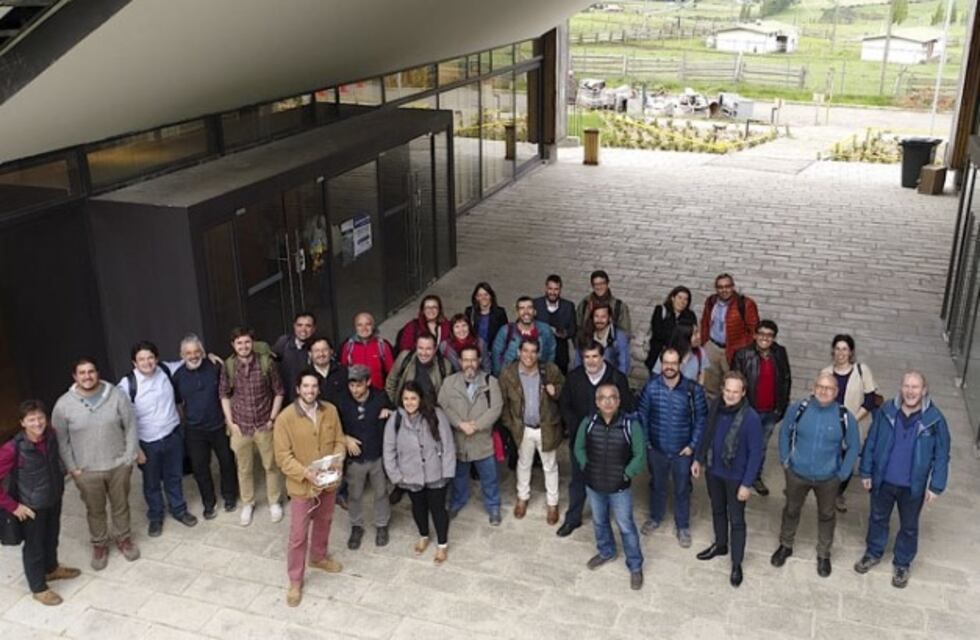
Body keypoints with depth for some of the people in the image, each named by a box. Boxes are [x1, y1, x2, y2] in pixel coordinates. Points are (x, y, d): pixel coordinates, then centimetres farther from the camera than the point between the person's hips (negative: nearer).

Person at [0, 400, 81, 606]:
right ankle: (39, 588, 34)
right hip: (32, 506, -5)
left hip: (54, 500, 5)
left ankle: (51, 569, 52)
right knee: (34, 546, 15)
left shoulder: (51, 437, -11)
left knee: (52, 537, 26)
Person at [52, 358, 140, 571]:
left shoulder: (116, 395, -11)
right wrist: (71, 467, -5)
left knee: (121, 505, 17)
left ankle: (124, 538, 40)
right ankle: (99, 544, 38)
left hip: (119, 465, 0)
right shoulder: (64, 405, -11)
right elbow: (61, 440, -3)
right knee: (95, 511, 16)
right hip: (87, 471, 0)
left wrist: (130, 456, -6)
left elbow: (130, 426, -4)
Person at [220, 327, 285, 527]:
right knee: (244, 468, 14)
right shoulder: (228, 366, -9)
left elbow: (279, 392, -3)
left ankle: (274, 502, 30)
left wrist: (272, 418, -6)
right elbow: (224, 395, 3)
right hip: (240, 425, 1)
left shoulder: (267, 362, -12)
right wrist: (230, 422, -1)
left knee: (270, 465, 11)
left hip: (264, 424, -1)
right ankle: (248, 504, 32)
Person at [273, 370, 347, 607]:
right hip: (301, 484, -4)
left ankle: (319, 557, 50)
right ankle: (295, 580, 21)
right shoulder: (285, 418, -19)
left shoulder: (330, 411, -6)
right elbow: (283, 456, -16)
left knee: (323, 522, 25)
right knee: (299, 534, 5)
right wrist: (305, 472, -28)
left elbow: (339, 440, 4)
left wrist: (338, 459, -17)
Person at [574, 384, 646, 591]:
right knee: (599, 522, 24)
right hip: (593, 485, 3)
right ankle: (605, 552, 50)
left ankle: (635, 567, 29)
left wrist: (626, 474, -12)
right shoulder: (588, 423, -11)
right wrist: (586, 467, -3)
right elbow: (579, 448, 6)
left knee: (626, 527, 10)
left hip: (619, 487, -3)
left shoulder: (631, 424, -20)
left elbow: (640, 455, -11)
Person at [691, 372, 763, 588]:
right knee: (717, 510, 25)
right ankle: (720, 545, 49)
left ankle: (736, 564, 26)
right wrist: (698, 459, 11)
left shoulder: (751, 418, -26)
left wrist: (747, 484, -18)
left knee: (736, 520, 9)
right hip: (713, 471, 5)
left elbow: (755, 453, -19)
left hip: (736, 477, -5)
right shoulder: (716, 406, -9)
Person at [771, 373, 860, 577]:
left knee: (826, 516, 19)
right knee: (791, 511, 20)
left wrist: (843, 473, -4)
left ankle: (823, 555, 39)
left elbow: (854, 446, -4)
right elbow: (784, 433, 1)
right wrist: (785, 459, -1)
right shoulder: (798, 409, -15)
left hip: (828, 478, 0)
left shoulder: (845, 416, -17)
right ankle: (785, 546, 43)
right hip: (797, 474, 1)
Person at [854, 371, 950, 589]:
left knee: (909, 527, 18)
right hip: (883, 480, 1)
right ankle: (873, 553, 43)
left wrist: (936, 486, -9)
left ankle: (902, 563, 38)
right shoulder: (886, 411, -12)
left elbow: (942, 455, -9)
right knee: (878, 518, 21)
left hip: (913, 486, -1)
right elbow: (871, 443, -3)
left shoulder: (935, 419, -17)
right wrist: (866, 472, -1)